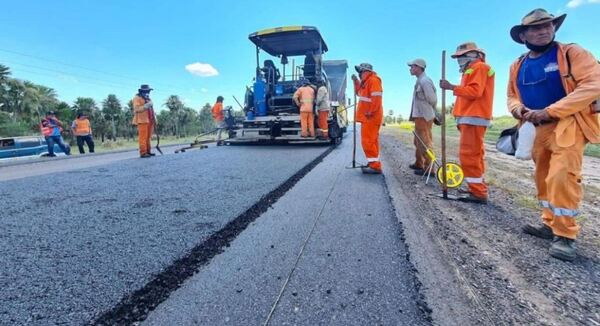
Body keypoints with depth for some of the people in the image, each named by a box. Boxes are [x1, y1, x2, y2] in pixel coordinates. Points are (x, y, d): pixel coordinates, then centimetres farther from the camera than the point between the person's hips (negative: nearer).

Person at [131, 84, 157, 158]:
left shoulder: (148, 98, 23)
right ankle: (143, 153, -10)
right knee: (143, 137, -10)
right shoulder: (137, 98, -1)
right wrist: (146, 106, -22)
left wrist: (154, 119, 20)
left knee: (148, 137, 7)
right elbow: (137, 109, -13)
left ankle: (148, 151, 12)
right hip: (142, 120, -7)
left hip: (150, 120, 7)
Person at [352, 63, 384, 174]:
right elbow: (359, 93, 32)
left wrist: (371, 112, -22)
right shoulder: (366, 81, 19)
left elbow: (377, 97, -23)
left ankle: (375, 166, -12)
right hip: (367, 117, 11)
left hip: (370, 117, -11)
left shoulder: (373, 80, -13)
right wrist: (356, 81, 19)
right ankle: (373, 163, 22)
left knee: (368, 141, -13)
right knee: (370, 140, 14)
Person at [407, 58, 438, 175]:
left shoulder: (425, 81, -15)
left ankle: (428, 168, 2)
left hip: (424, 117, -10)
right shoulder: (419, 81, 14)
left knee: (425, 143, -5)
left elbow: (432, 100, -16)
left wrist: (432, 112, 0)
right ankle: (419, 164, 31)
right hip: (419, 116, 10)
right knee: (418, 141, 19)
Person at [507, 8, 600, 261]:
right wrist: (519, 109, -8)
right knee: (543, 177, 11)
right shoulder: (518, 66, 10)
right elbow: (512, 96, 17)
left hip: (568, 124, -6)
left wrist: (549, 111, -21)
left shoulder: (571, 53, -5)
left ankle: (565, 235, -6)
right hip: (538, 128, 6)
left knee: (562, 176, -17)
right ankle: (551, 224, 25)